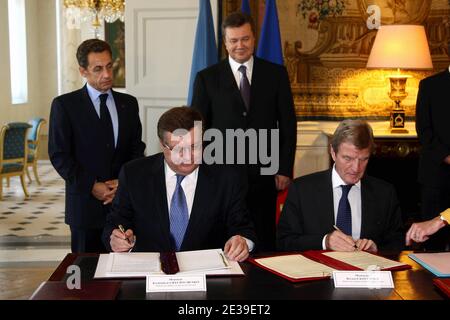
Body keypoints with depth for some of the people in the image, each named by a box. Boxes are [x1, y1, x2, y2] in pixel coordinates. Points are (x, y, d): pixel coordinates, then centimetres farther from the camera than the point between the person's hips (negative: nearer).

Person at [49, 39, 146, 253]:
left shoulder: (128, 104, 9)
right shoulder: (64, 105, -2)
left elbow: (137, 149, 10)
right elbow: (59, 155, -5)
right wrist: (91, 186, -11)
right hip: (85, 202, -2)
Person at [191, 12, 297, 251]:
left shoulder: (276, 74, 5)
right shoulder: (207, 78, 3)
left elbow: (288, 124, 5)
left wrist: (285, 169, 0)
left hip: (264, 174, 1)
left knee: (265, 243, 6)